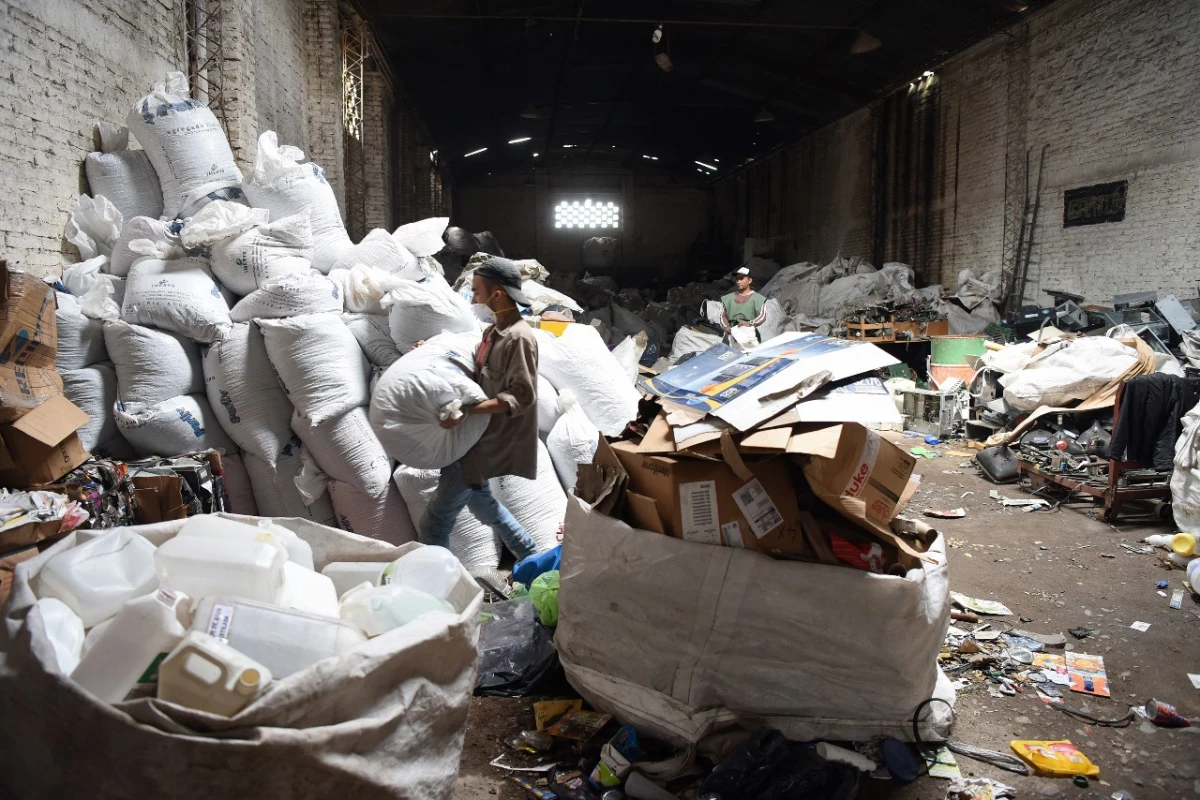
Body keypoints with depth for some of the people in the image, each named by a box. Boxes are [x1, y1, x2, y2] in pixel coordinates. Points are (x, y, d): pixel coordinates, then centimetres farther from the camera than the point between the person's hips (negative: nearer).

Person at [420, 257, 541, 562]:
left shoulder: (518, 337, -20)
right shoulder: (493, 331, 10)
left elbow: (521, 396, -25)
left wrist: (467, 409, -34)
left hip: (489, 441, -11)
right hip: (479, 434, 11)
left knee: (435, 521, -6)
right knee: (477, 499, 26)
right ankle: (531, 556, 36)